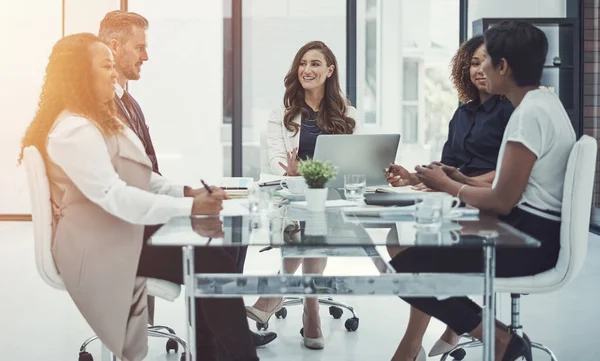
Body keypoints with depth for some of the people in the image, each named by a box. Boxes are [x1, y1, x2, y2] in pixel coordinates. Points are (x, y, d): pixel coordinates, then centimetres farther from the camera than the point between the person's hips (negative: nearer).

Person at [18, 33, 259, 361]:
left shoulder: (101, 119, 14)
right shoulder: (74, 129, -21)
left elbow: (140, 178, 14)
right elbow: (114, 197, -30)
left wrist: (187, 193, -2)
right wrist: (189, 207, -31)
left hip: (122, 231, 10)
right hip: (101, 247, -10)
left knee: (213, 252, -6)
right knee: (214, 267, -16)